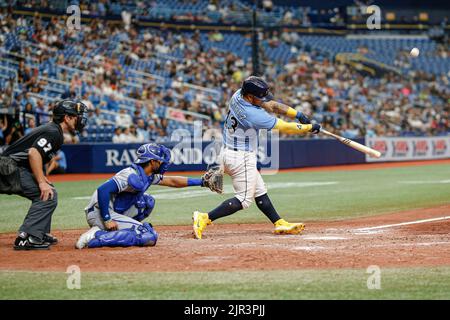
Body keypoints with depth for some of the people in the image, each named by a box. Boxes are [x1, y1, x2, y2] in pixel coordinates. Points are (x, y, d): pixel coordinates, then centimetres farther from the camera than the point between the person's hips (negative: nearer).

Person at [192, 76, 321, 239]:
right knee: (244, 199, -3)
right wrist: (310, 127, -7)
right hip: (241, 158, -10)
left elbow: (271, 105, 3)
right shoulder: (252, 114, -28)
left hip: (228, 152, 10)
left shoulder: (238, 95, -4)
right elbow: (285, 128, -20)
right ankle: (205, 218, -11)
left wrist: (298, 114, -4)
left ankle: (280, 224, 22)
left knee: (260, 192, 15)